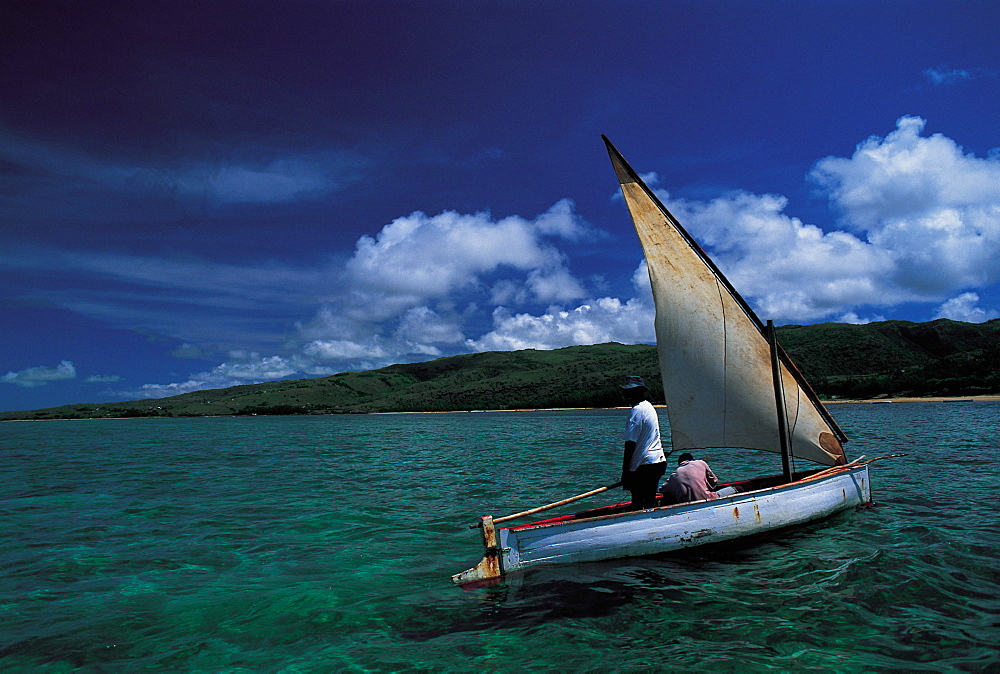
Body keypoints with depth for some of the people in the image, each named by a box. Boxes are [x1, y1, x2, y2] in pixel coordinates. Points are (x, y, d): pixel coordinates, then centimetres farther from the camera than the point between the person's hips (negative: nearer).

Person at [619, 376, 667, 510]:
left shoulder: (637, 411, -15)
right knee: (650, 502, 16)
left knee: (637, 503, -4)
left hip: (643, 465, -9)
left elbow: (630, 443, -17)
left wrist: (625, 470, -12)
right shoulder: (649, 406, 14)